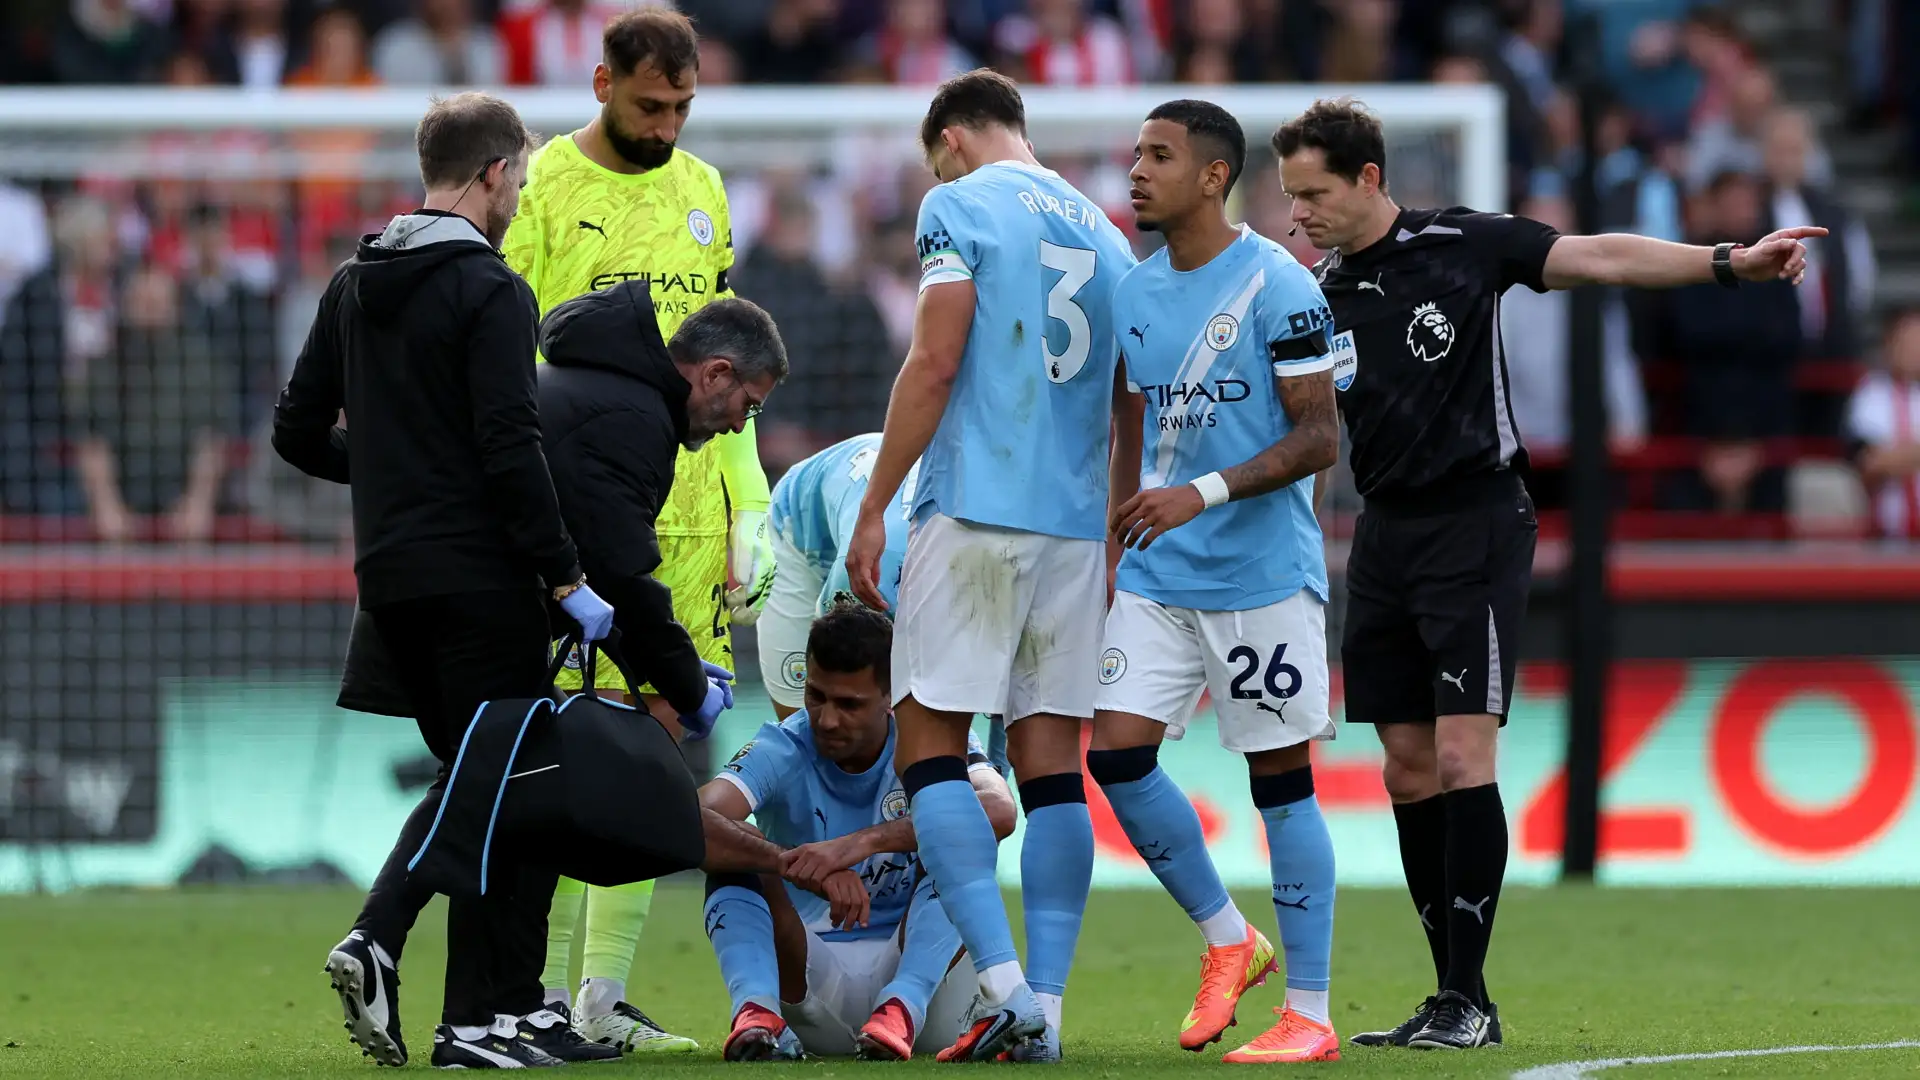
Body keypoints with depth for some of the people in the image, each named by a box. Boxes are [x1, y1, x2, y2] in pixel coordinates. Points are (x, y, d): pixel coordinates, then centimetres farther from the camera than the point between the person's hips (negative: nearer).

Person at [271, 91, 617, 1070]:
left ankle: (376, 939, 0)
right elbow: (510, 449, -19)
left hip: (388, 577, 8)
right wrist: (568, 580, -15)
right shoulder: (489, 292, -12)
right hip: (478, 576, -8)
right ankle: (478, 1019, -2)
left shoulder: (354, 285, 12)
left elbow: (298, 431, 14)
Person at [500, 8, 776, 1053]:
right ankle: (541, 996, -1)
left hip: (688, 513, 6)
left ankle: (604, 997, 10)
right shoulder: (541, 190, -5)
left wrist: (750, 503, 13)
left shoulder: (701, 191, 14)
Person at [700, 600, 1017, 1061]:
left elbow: (999, 811, -31)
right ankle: (756, 1012, -44)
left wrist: (863, 843, -41)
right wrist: (793, 864, -46)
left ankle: (901, 1009, -40)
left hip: (909, 967, 0)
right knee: (731, 853, -20)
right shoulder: (783, 752, -8)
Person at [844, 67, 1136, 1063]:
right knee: (1051, 763, 5)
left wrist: (873, 510, -6)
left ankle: (1004, 985, -17)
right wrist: (1117, 549, 27)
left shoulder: (961, 206, -2)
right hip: (1080, 523, 6)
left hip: (977, 507, -6)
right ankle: (1043, 1013, 1)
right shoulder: (1102, 232, 18)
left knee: (929, 745, -3)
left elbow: (934, 364, -10)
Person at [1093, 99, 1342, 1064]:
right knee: (1115, 750, -4)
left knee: (1281, 779, -3)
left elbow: (1320, 440, -13)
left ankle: (1309, 1013, 3)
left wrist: (1204, 495, -23)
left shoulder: (1276, 286, -10)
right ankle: (1227, 941, 15)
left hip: (1263, 575, -7)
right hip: (1159, 580, 7)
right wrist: (1112, 562, 17)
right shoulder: (1134, 294, 11)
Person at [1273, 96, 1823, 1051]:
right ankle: (1451, 998, 11)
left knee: (1460, 754, -13)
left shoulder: (1462, 246, -6)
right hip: (1385, 535, 5)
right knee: (1408, 767, 4)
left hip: (1474, 522, -5)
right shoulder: (1318, 299, 6)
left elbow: (1601, 258, -8)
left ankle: (1471, 999, -11)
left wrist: (1729, 262, -17)